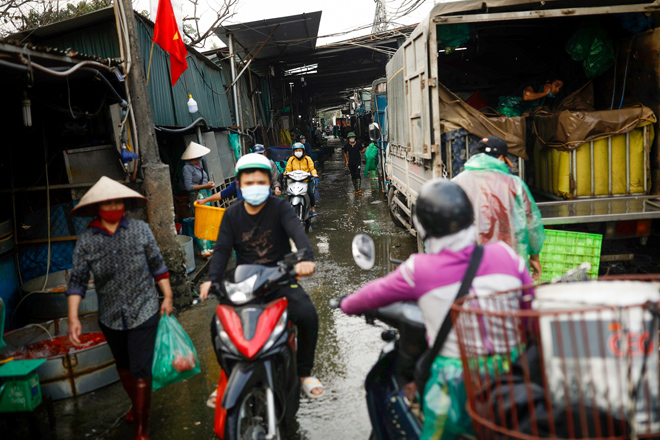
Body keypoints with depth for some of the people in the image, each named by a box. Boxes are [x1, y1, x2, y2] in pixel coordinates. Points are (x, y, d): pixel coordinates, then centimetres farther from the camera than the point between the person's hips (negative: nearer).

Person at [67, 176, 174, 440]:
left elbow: (157, 265, 1)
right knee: (123, 367, 22)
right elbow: (77, 281, -6)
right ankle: (137, 405, 48)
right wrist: (73, 319, -13)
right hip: (110, 318, 3)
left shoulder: (140, 229, -7)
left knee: (140, 370, -3)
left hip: (144, 313, -2)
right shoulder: (86, 240, -6)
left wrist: (167, 296, 1)